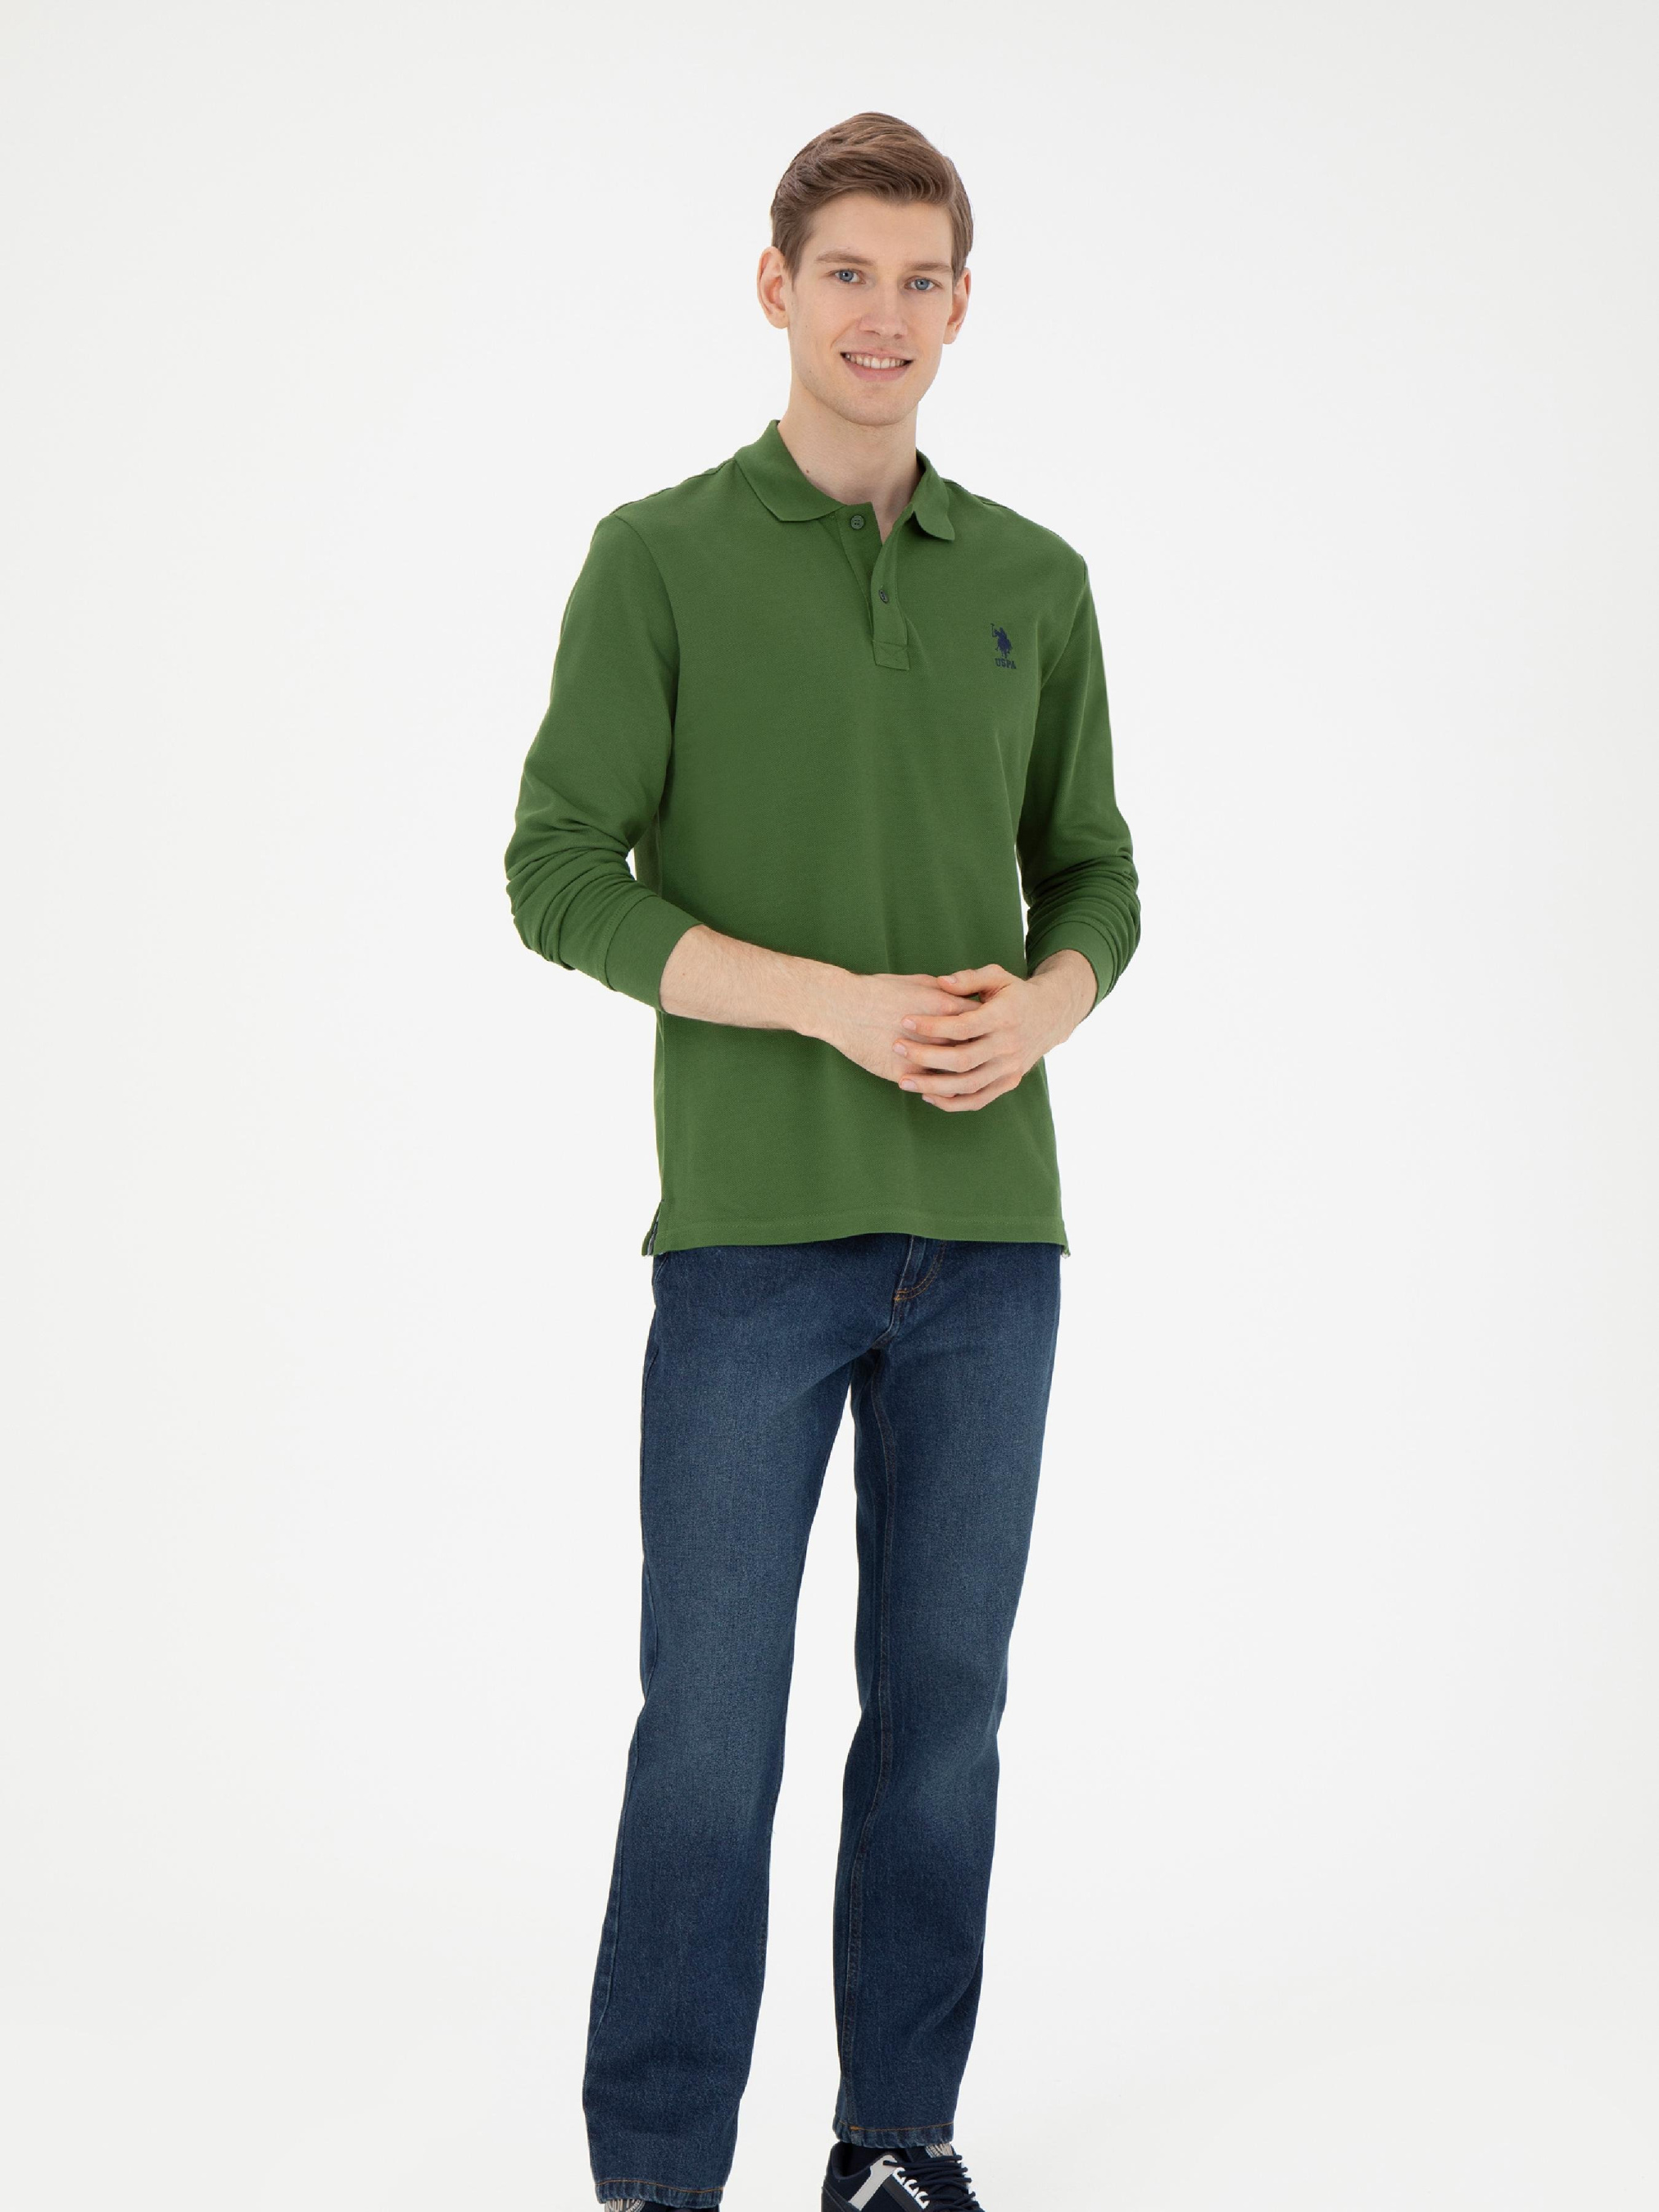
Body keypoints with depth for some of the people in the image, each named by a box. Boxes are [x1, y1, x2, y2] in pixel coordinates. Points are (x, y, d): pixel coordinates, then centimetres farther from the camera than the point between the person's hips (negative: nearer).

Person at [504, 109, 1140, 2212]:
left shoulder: (1034, 582, 11)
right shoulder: (661, 557, 0)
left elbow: (1093, 877, 15)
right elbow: (560, 873, -5)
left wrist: (1044, 1006, -8)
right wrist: (829, 999, -16)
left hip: (988, 1229, 4)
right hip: (755, 1226, -4)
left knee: (942, 1702, 10)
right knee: (712, 1723, 0)